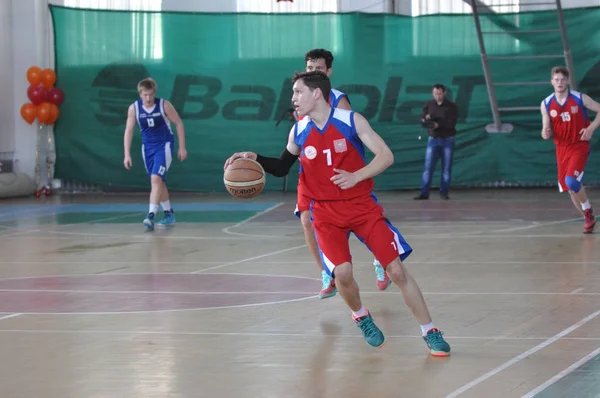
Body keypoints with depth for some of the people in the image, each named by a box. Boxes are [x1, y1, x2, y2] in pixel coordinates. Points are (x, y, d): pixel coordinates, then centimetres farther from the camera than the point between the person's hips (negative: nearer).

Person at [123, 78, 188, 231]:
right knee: (158, 182, 13)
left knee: (156, 179, -20)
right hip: (147, 147, 4)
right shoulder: (134, 108, -7)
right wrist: (127, 154, -6)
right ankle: (169, 213, 28)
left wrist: (182, 148, -4)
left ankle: (151, 216, -27)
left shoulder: (164, 105, -13)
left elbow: (179, 123, -4)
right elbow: (128, 131, -1)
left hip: (164, 145, -4)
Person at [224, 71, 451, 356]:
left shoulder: (351, 121, -9)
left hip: (362, 205, -1)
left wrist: (356, 176, -24)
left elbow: (386, 156, -11)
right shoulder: (298, 132, 0)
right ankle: (361, 317, 11)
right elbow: (281, 168, 15)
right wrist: (254, 158, -2)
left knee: (397, 270, -7)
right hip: (326, 213, 1)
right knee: (342, 272, -21)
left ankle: (430, 333, 5)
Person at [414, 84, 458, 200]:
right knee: (428, 167, -6)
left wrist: (438, 124, -29)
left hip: (447, 140, -1)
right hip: (433, 139, 1)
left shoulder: (451, 106, -2)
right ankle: (424, 193, -8)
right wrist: (426, 119, -24)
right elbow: (422, 121, -1)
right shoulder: (428, 105, 4)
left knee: (446, 168, 1)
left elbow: (452, 123, -13)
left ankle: (444, 192, 9)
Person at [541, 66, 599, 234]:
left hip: (579, 146, -4)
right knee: (569, 187, 5)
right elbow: (546, 129, 6)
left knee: (571, 181, -24)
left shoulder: (580, 99, -7)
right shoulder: (546, 104, 1)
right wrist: (546, 134, -19)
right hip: (561, 149, 4)